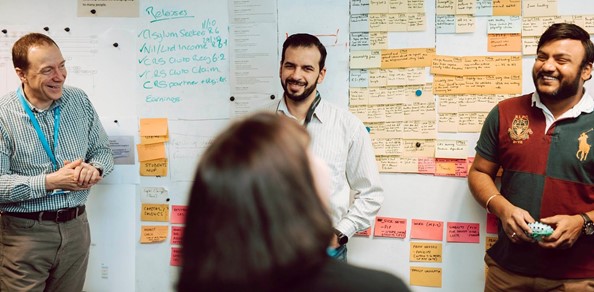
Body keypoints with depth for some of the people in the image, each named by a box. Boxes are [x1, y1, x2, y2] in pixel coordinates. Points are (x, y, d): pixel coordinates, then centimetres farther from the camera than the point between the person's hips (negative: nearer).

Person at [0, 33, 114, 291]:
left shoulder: (80, 101, 3)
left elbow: (102, 149, 11)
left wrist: (95, 168, -11)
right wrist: (50, 182, -22)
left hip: (76, 227, 4)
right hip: (25, 233, -4)